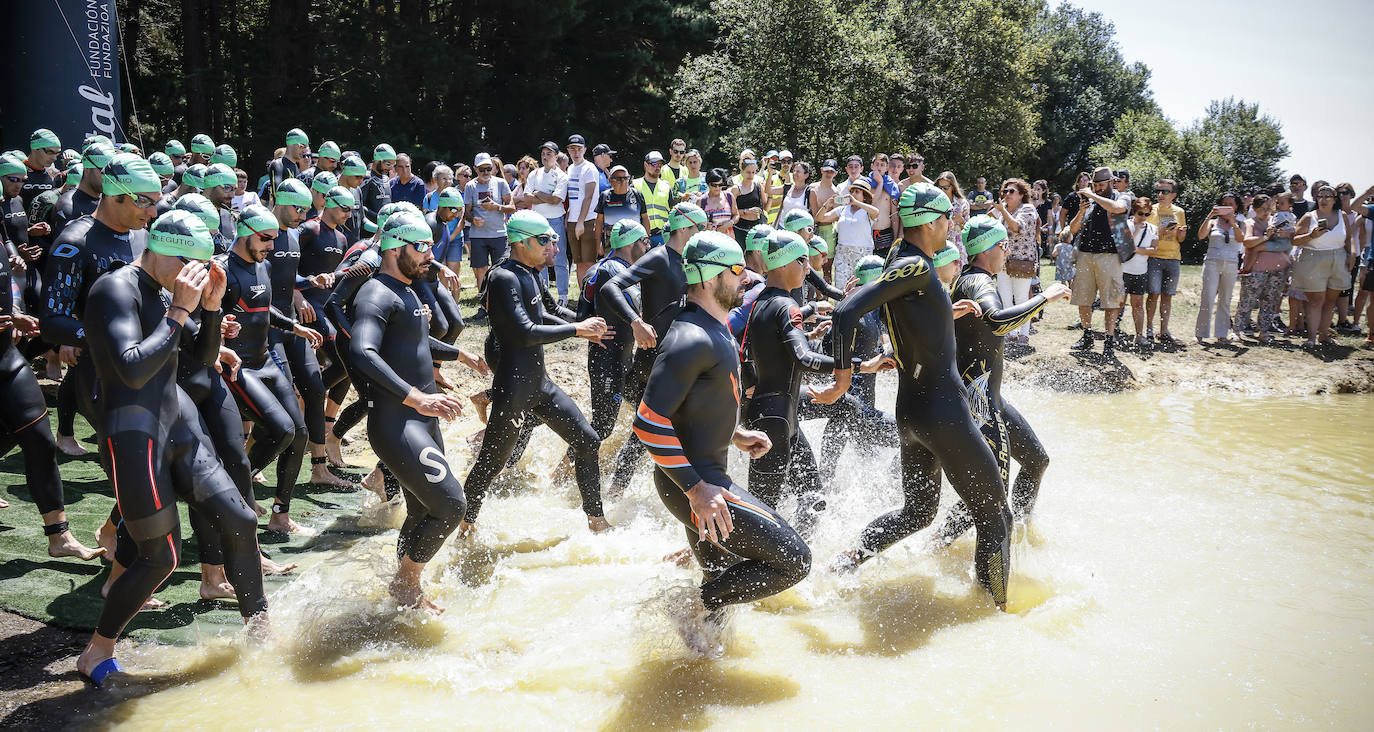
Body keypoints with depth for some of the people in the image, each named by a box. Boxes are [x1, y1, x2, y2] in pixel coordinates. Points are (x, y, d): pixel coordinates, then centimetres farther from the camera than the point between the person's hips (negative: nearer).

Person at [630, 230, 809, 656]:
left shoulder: (716, 333, 13)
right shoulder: (691, 340, -20)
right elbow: (649, 422, -26)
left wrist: (735, 436, 13)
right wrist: (697, 489, -26)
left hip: (704, 477, 10)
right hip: (693, 482, -10)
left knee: (725, 583, 21)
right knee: (793, 560, -9)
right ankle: (698, 606, 1)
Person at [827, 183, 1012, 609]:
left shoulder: (900, 263, 11)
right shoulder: (916, 267, -17)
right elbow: (846, 312, -27)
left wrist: (945, 315, 19)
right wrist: (844, 372, -16)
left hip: (910, 412, 10)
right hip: (943, 411, -10)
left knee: (917, 512, 25)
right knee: (995, 518, 5)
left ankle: (848, 561, 15)